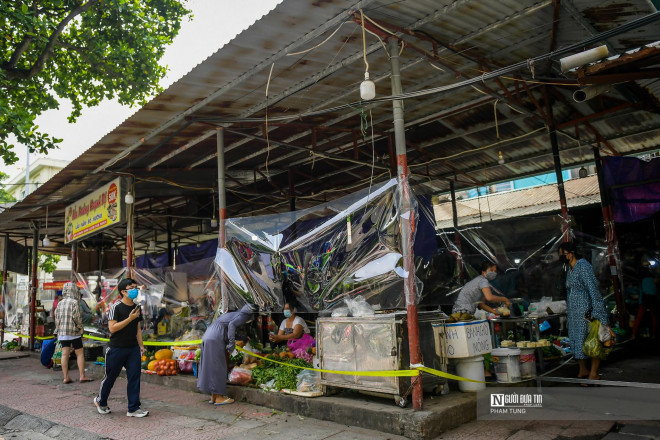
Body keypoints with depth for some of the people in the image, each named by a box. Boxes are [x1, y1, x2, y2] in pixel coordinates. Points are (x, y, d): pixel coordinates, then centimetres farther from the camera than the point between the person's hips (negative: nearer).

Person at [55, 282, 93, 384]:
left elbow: (57, 318, 12)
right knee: (80, 353, 1)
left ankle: (66, 377, 6)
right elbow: (76, 316, -15)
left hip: (62, 332, 6)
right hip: (73, 331, -6)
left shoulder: (60, 303, 10)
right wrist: (80, 328, -1)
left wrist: (58, 330, 19)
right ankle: (82, 376, 2)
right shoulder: (74, 302, -10)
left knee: (65, 354, 6)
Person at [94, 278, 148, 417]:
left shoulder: (137, 307, 9)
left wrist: (141, 345, 12)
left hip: (133, 349, 5)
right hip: (116, 349, -5)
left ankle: (133, 408, 8)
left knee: (134, 377, 1)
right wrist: (130, 318, -23)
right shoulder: (116, 307, -11)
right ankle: (101, 401, 36)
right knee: (110, 377, 10)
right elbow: (112, 328, -18)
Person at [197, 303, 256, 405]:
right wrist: (232, 344, -16)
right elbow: (231, 325, -17)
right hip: (215, 339, -9)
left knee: (211, 366, 12)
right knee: (218, 367, -3)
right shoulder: (243, 316, 0)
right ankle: (219, 397, 3)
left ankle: (214, 396, 18)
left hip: (207, 337, 9)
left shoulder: (234, 314, 26)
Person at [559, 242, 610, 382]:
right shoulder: (570, 269, 14)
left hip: (586, 311, -9)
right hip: (575, 312, 9)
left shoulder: (583, 266, -13)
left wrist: (596, 312, -22)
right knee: (576, 340, 12)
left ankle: (594, 374, 5)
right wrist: (568, 311, 19)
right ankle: (583, 370, 24)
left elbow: (593, 288, -18)